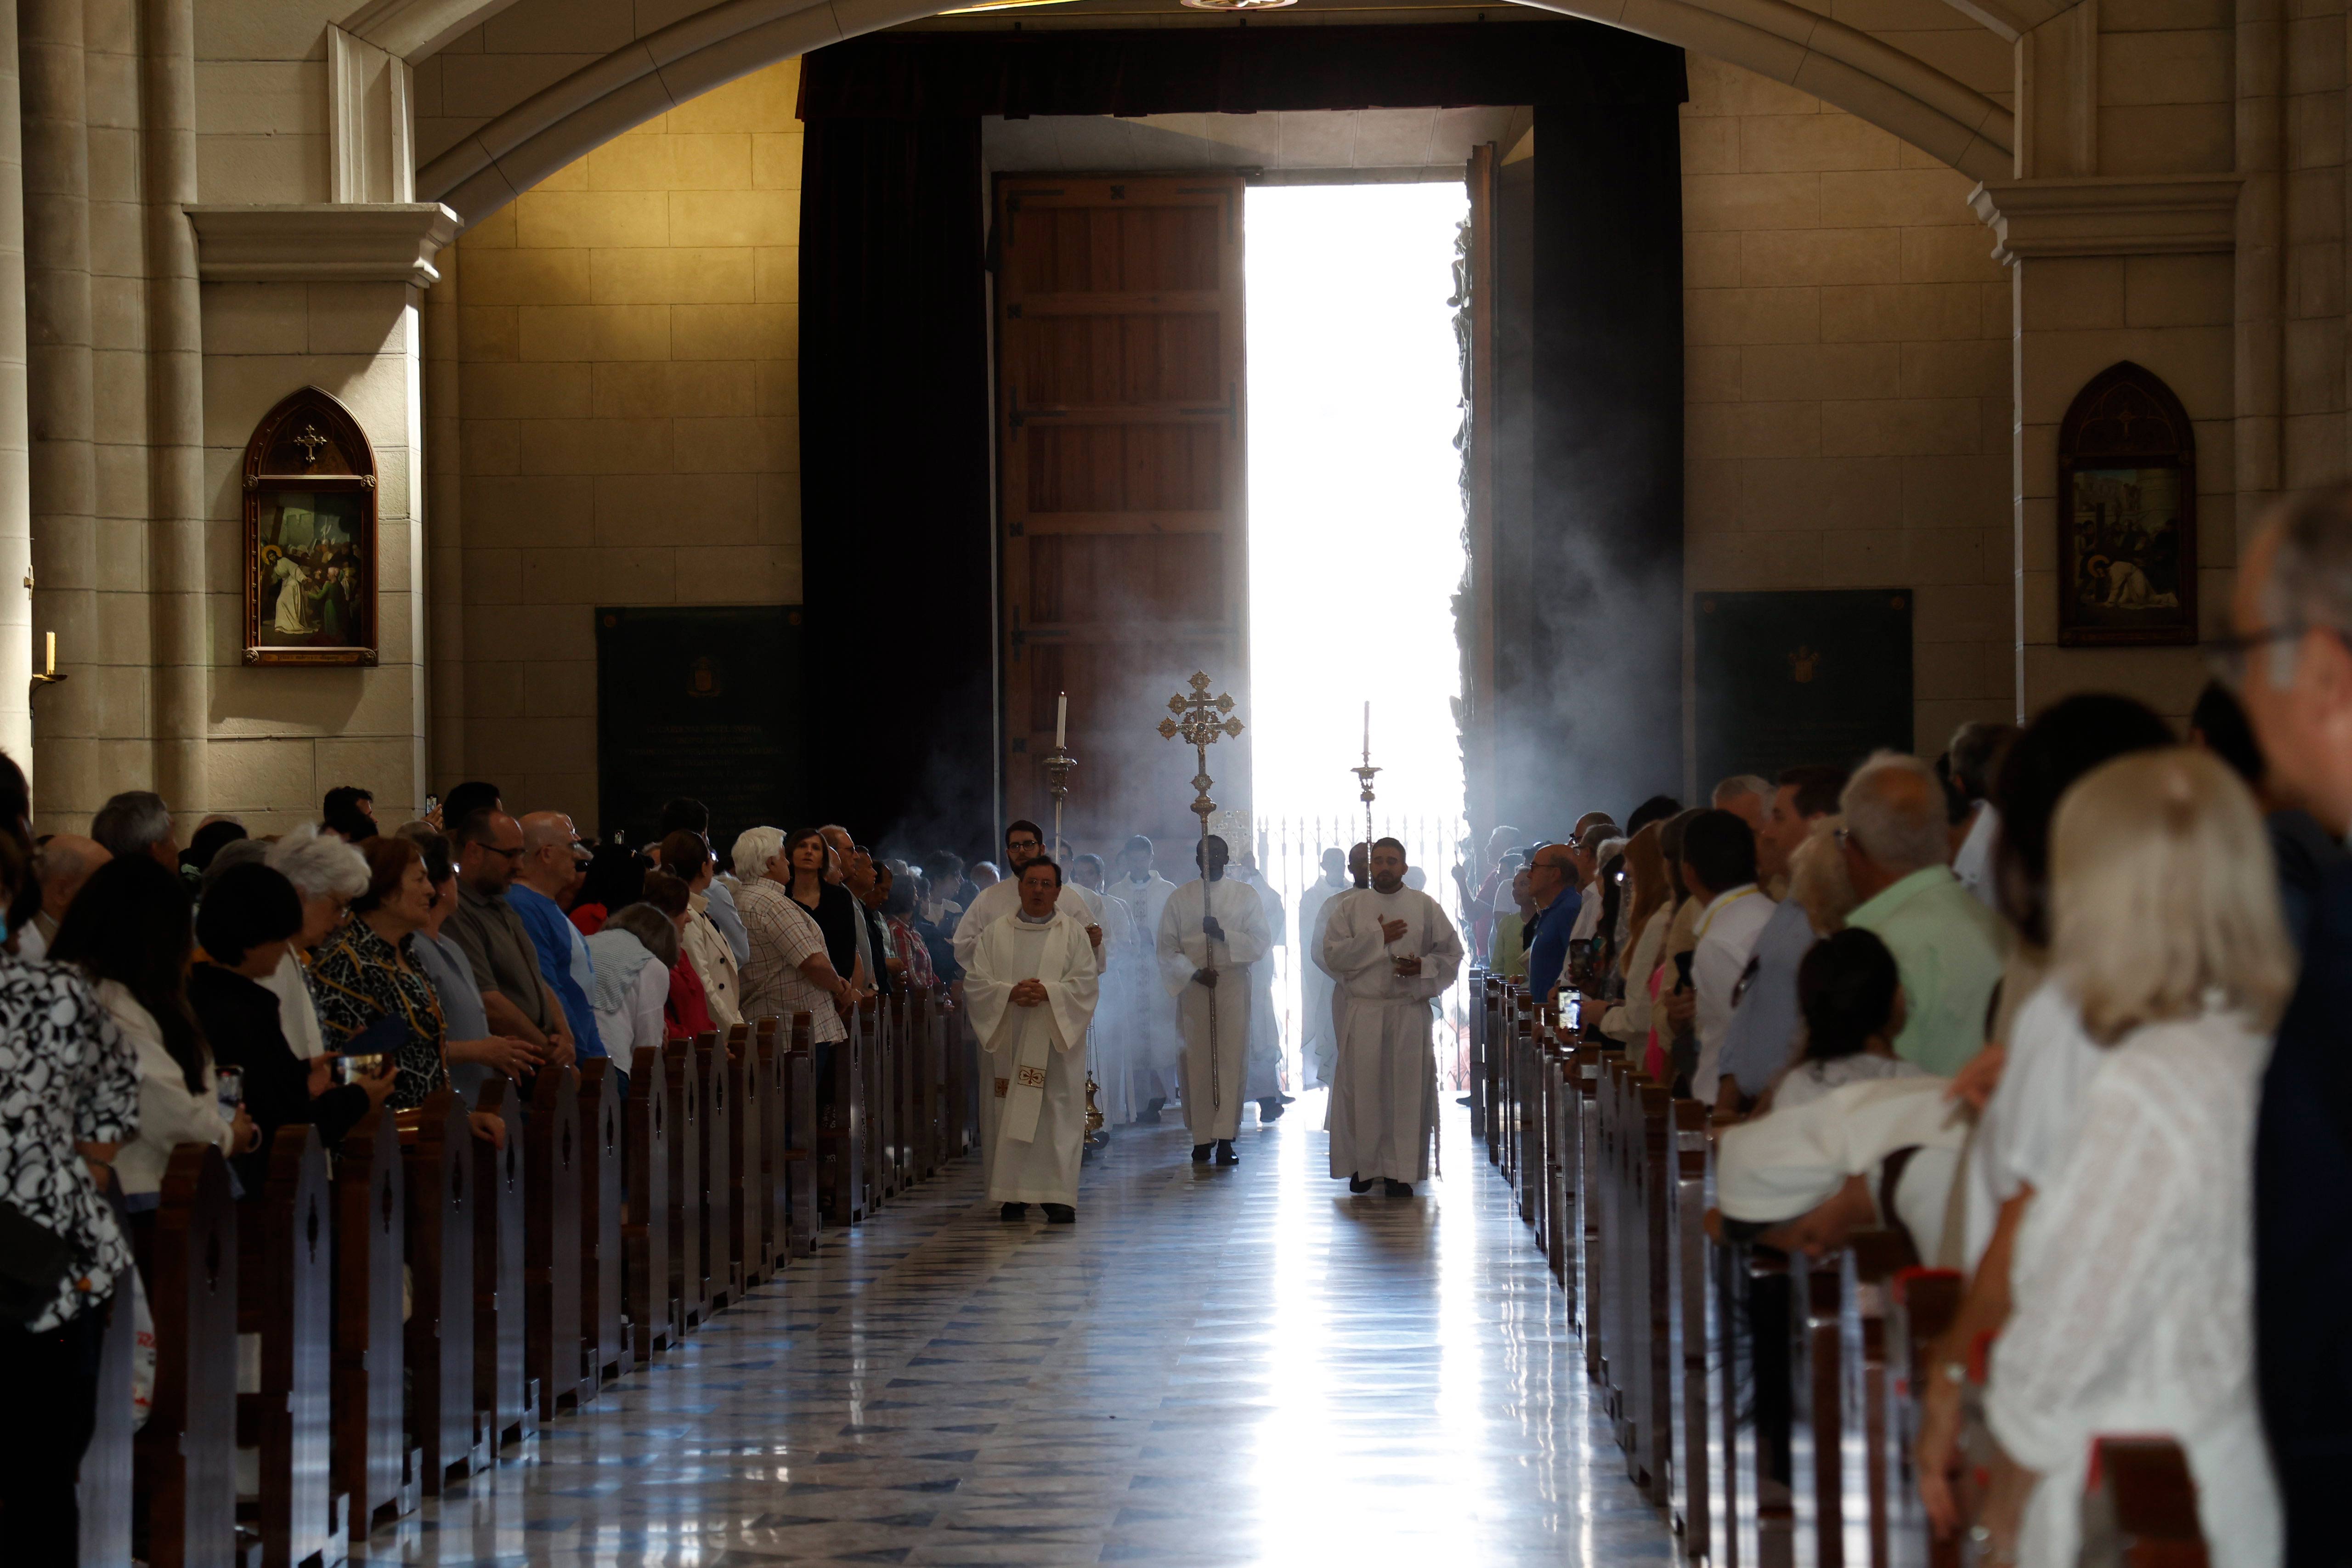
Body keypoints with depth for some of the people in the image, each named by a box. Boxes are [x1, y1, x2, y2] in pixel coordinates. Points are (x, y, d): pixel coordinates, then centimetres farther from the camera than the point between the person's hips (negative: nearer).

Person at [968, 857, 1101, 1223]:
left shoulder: (1073, 933, 7)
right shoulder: (995, 933, 10)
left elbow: (1087, 983, -2)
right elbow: (975, 983, 3)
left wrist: (1047, 992, -17)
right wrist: (1011, 993, -15)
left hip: (1057, 1037, -1)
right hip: (1009, 1039, 1)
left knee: (1060, 1111, -6)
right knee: (1010, 1116, -1)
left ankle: (1059, 1196, -7)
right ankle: (1013, 1193, 4)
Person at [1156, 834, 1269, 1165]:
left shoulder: (1246, 896, 11)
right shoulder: (1180, 898, 11)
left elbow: (1259, 943, 2)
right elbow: (1167, 948, 6)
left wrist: (1223, 934, -13)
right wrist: (1194, 973, -8)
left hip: (1233, 983, -1)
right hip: (1192, 986, 1)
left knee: (1230, 1059, -9)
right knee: (1197, 1060, -2)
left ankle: (1225, 1138, -13)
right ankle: (1202, 1138, 3)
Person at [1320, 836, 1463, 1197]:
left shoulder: (1427, 908, 7)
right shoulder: (1350, 909, 8)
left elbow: (1452, 953, 7)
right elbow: (1332, 954, -3)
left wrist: (1423, 966, -12)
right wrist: (1377, 938, -9)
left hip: (1410, 1012, 0)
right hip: (1364, 1012, 0)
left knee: (1408, 1088, -3)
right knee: (1363, 1089, 0)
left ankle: (1401, 1172, 2)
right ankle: (1363, 1166, 11)